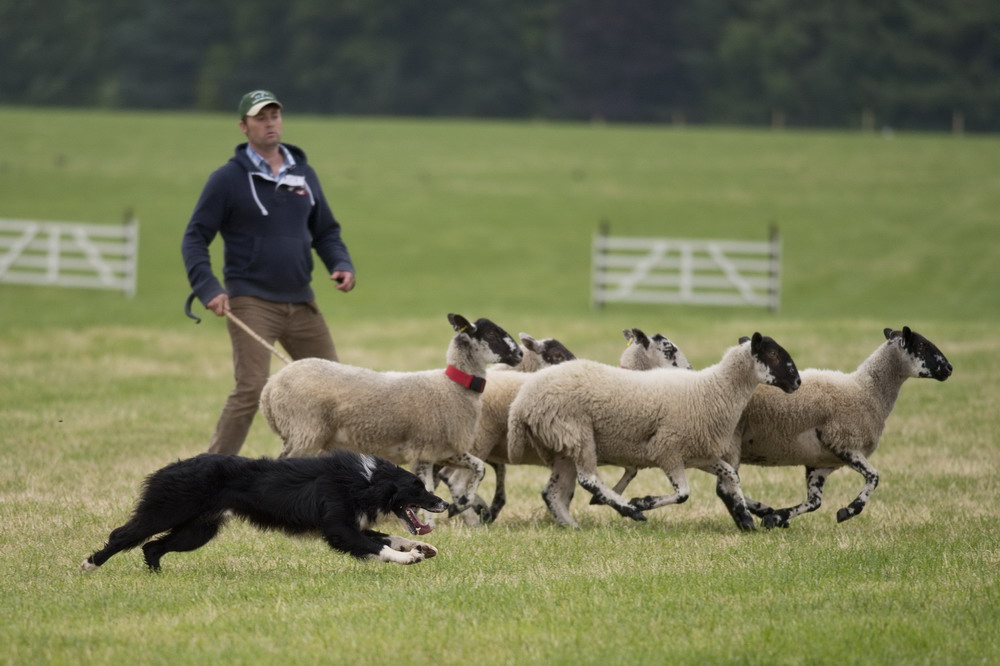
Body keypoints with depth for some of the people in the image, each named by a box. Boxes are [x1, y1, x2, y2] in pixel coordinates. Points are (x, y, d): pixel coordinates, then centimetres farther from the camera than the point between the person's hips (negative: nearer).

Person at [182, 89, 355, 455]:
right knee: (252, 388, -15)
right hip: (252, 301, -6)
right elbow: (195, 238, -4)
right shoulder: (229, 178, -3)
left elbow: (325, 231, 20)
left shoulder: (303, 173, 12)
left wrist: (342, 265, 0)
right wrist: (208, 289, -17)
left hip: (301, 301, 6)